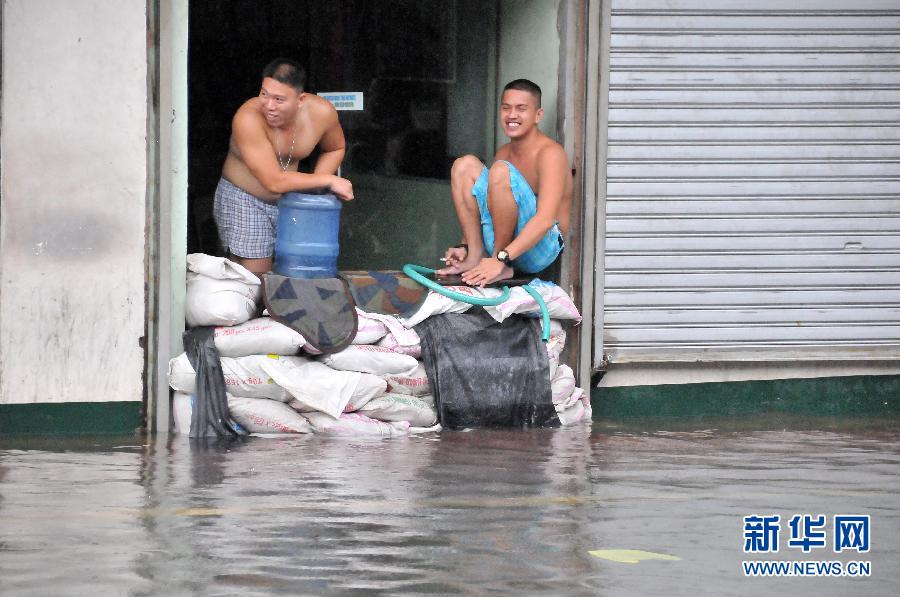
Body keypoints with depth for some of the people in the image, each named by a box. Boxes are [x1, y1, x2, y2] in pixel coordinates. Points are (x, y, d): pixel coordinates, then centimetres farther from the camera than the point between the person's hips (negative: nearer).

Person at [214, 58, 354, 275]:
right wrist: (328, 181, -24)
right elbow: (274, 182, -31)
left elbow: (335, 149, 8)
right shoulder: (249, 118, -31)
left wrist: (316, 187, -9)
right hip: (243, 200, -5)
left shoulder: (322, 112, -16)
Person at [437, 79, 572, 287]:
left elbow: (545, 219, -25)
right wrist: (464, 247, -2)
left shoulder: (550, 153, -12)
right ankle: (475, 256, -7)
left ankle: (503, 268, -21)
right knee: (465, 165, 2)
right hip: (502, 244, 8)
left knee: (501, 171, -27)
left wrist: (501, 259, -34)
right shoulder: (504, 153, 14)